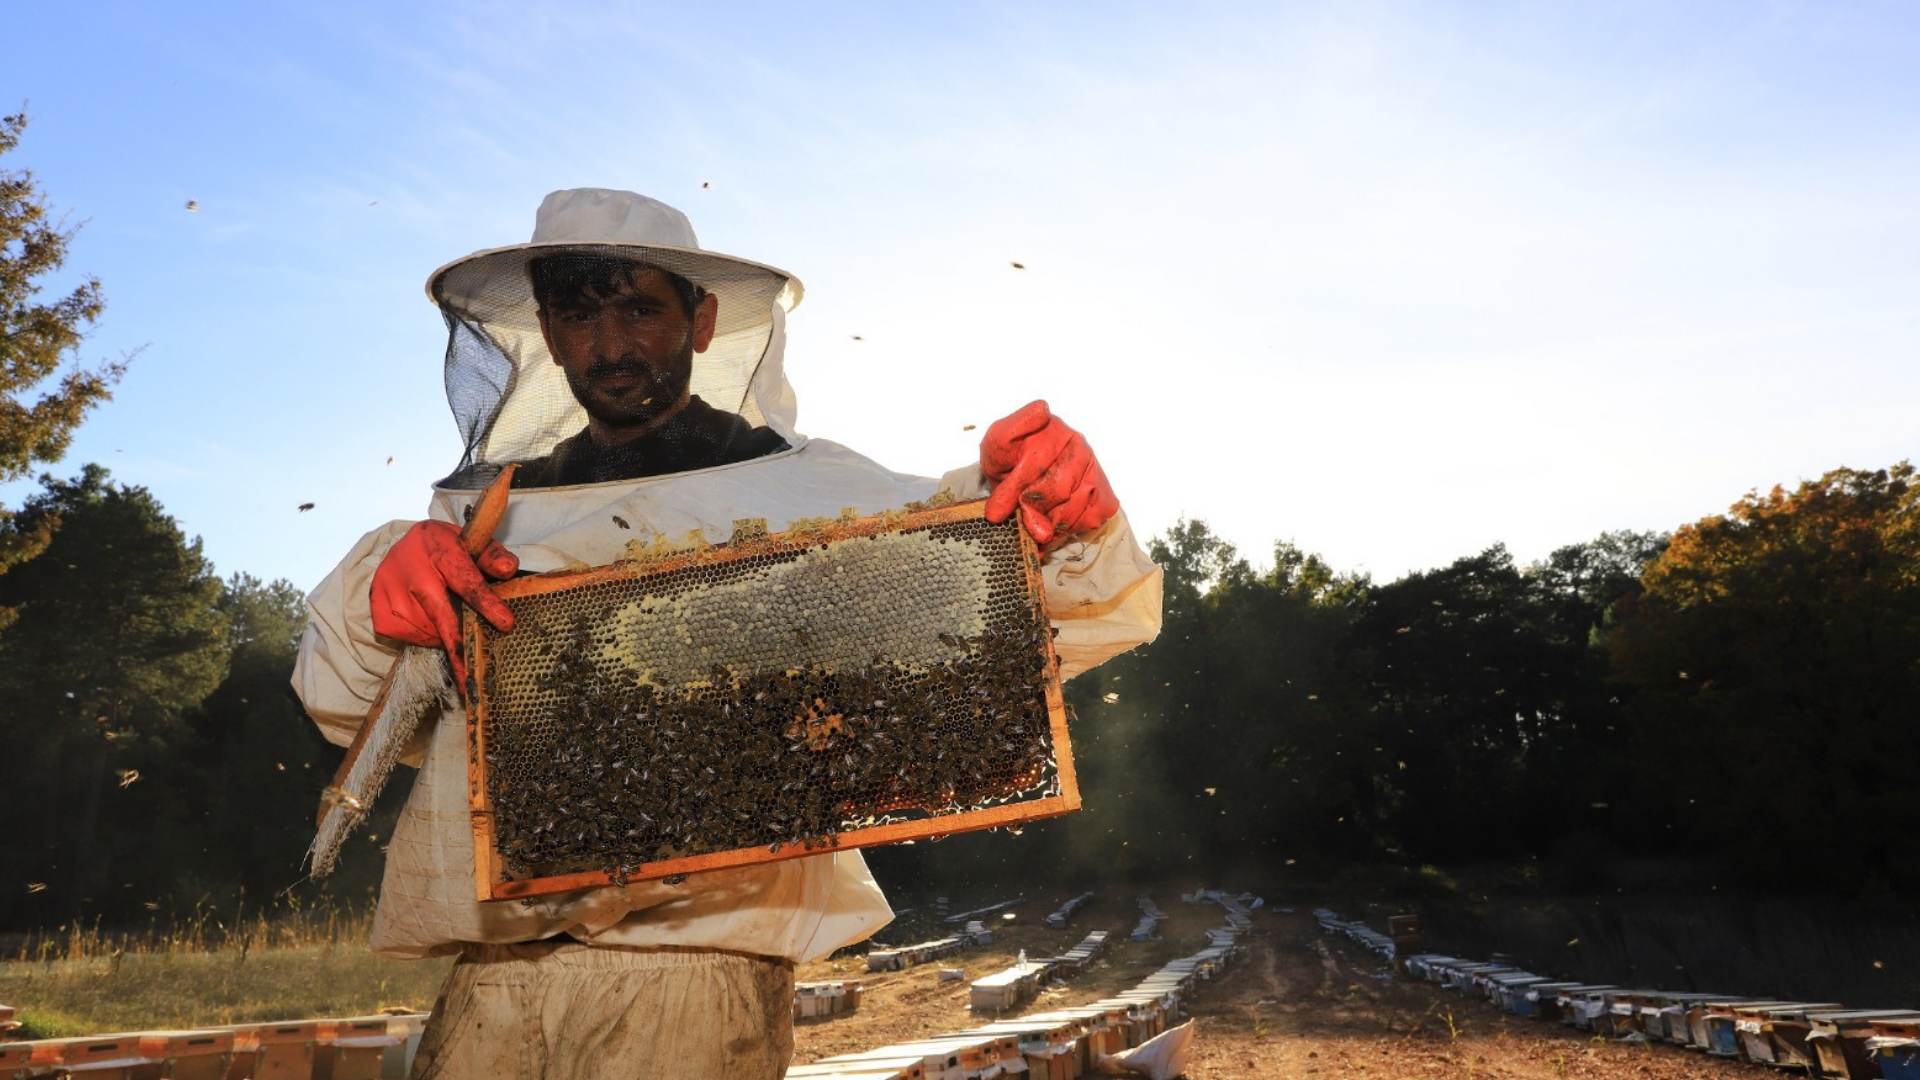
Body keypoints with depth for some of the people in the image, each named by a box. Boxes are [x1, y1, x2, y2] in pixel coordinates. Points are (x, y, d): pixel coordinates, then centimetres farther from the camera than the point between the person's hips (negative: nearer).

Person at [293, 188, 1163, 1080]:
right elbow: (352, 705, 15)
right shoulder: (486, 513, 15)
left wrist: (1069, 527, -22)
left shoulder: (813, 492, 5)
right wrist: (378, 590, -6)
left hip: (692, 968, -3)